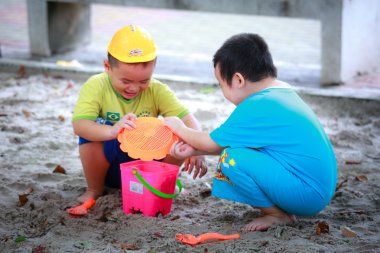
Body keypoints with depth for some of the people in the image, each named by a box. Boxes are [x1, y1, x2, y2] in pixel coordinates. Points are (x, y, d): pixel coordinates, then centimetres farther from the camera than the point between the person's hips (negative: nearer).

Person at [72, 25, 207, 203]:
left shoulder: (157, 91, -10)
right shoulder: (96, 87, -19)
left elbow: (188, 119, -19)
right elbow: (78, 125, -35)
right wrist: (111, 131, -55)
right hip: (107, 168, -2)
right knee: (97, 126, -32)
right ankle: (94, 190, -7)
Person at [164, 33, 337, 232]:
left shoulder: (258, 107, -18)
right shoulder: (284, 92, 12)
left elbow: (213, 143, -5)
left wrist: (180, 129, 13)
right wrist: (193, 150, 15)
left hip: (308, 195, -10)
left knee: (232, 158, -19)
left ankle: (277, 214, -3)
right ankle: (281, 209, 8)